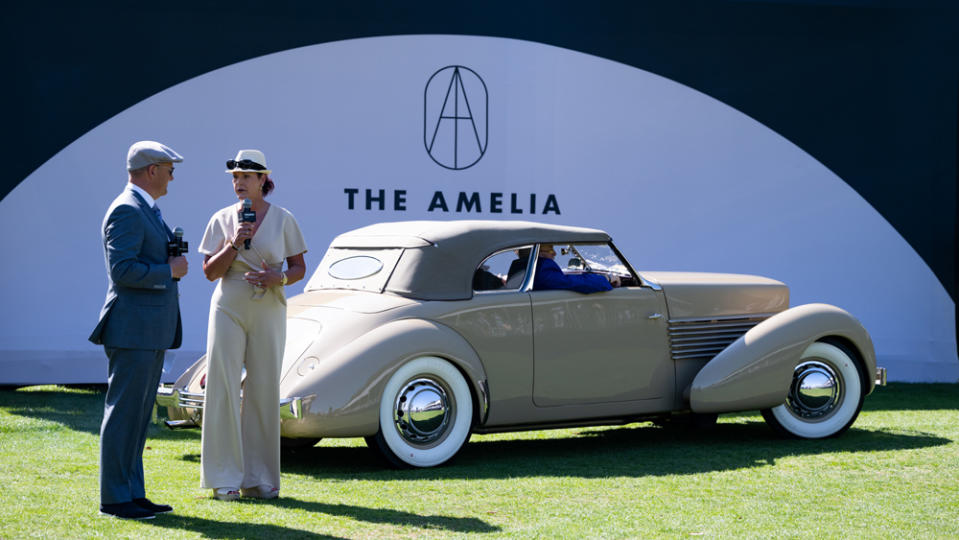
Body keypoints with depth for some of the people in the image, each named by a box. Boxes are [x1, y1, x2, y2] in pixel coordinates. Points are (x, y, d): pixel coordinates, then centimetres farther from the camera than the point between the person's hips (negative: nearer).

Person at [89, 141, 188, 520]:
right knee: (123, 413, -6)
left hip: (151, 331, 10)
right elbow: (121, 270, -22)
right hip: (133, 328, -10)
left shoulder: (147, 211, 18)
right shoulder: (127, 210, -14)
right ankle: (113, 498, -3)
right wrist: (169, 271, -14)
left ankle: (132, 493, 15)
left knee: (138, 414, 11)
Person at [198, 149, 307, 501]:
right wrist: (233, 245, -14)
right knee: (224, 390, -4)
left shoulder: (282, 219, 3)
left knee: (263, 391, 2)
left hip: (268, 312, 0)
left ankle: (259, 478, 11)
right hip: (228, 310, 0)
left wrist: (278, 278, -15)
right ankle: (225, 478, 1)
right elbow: (210, 272, 1)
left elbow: (299, 269, 5)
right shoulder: (222, 219, 4)